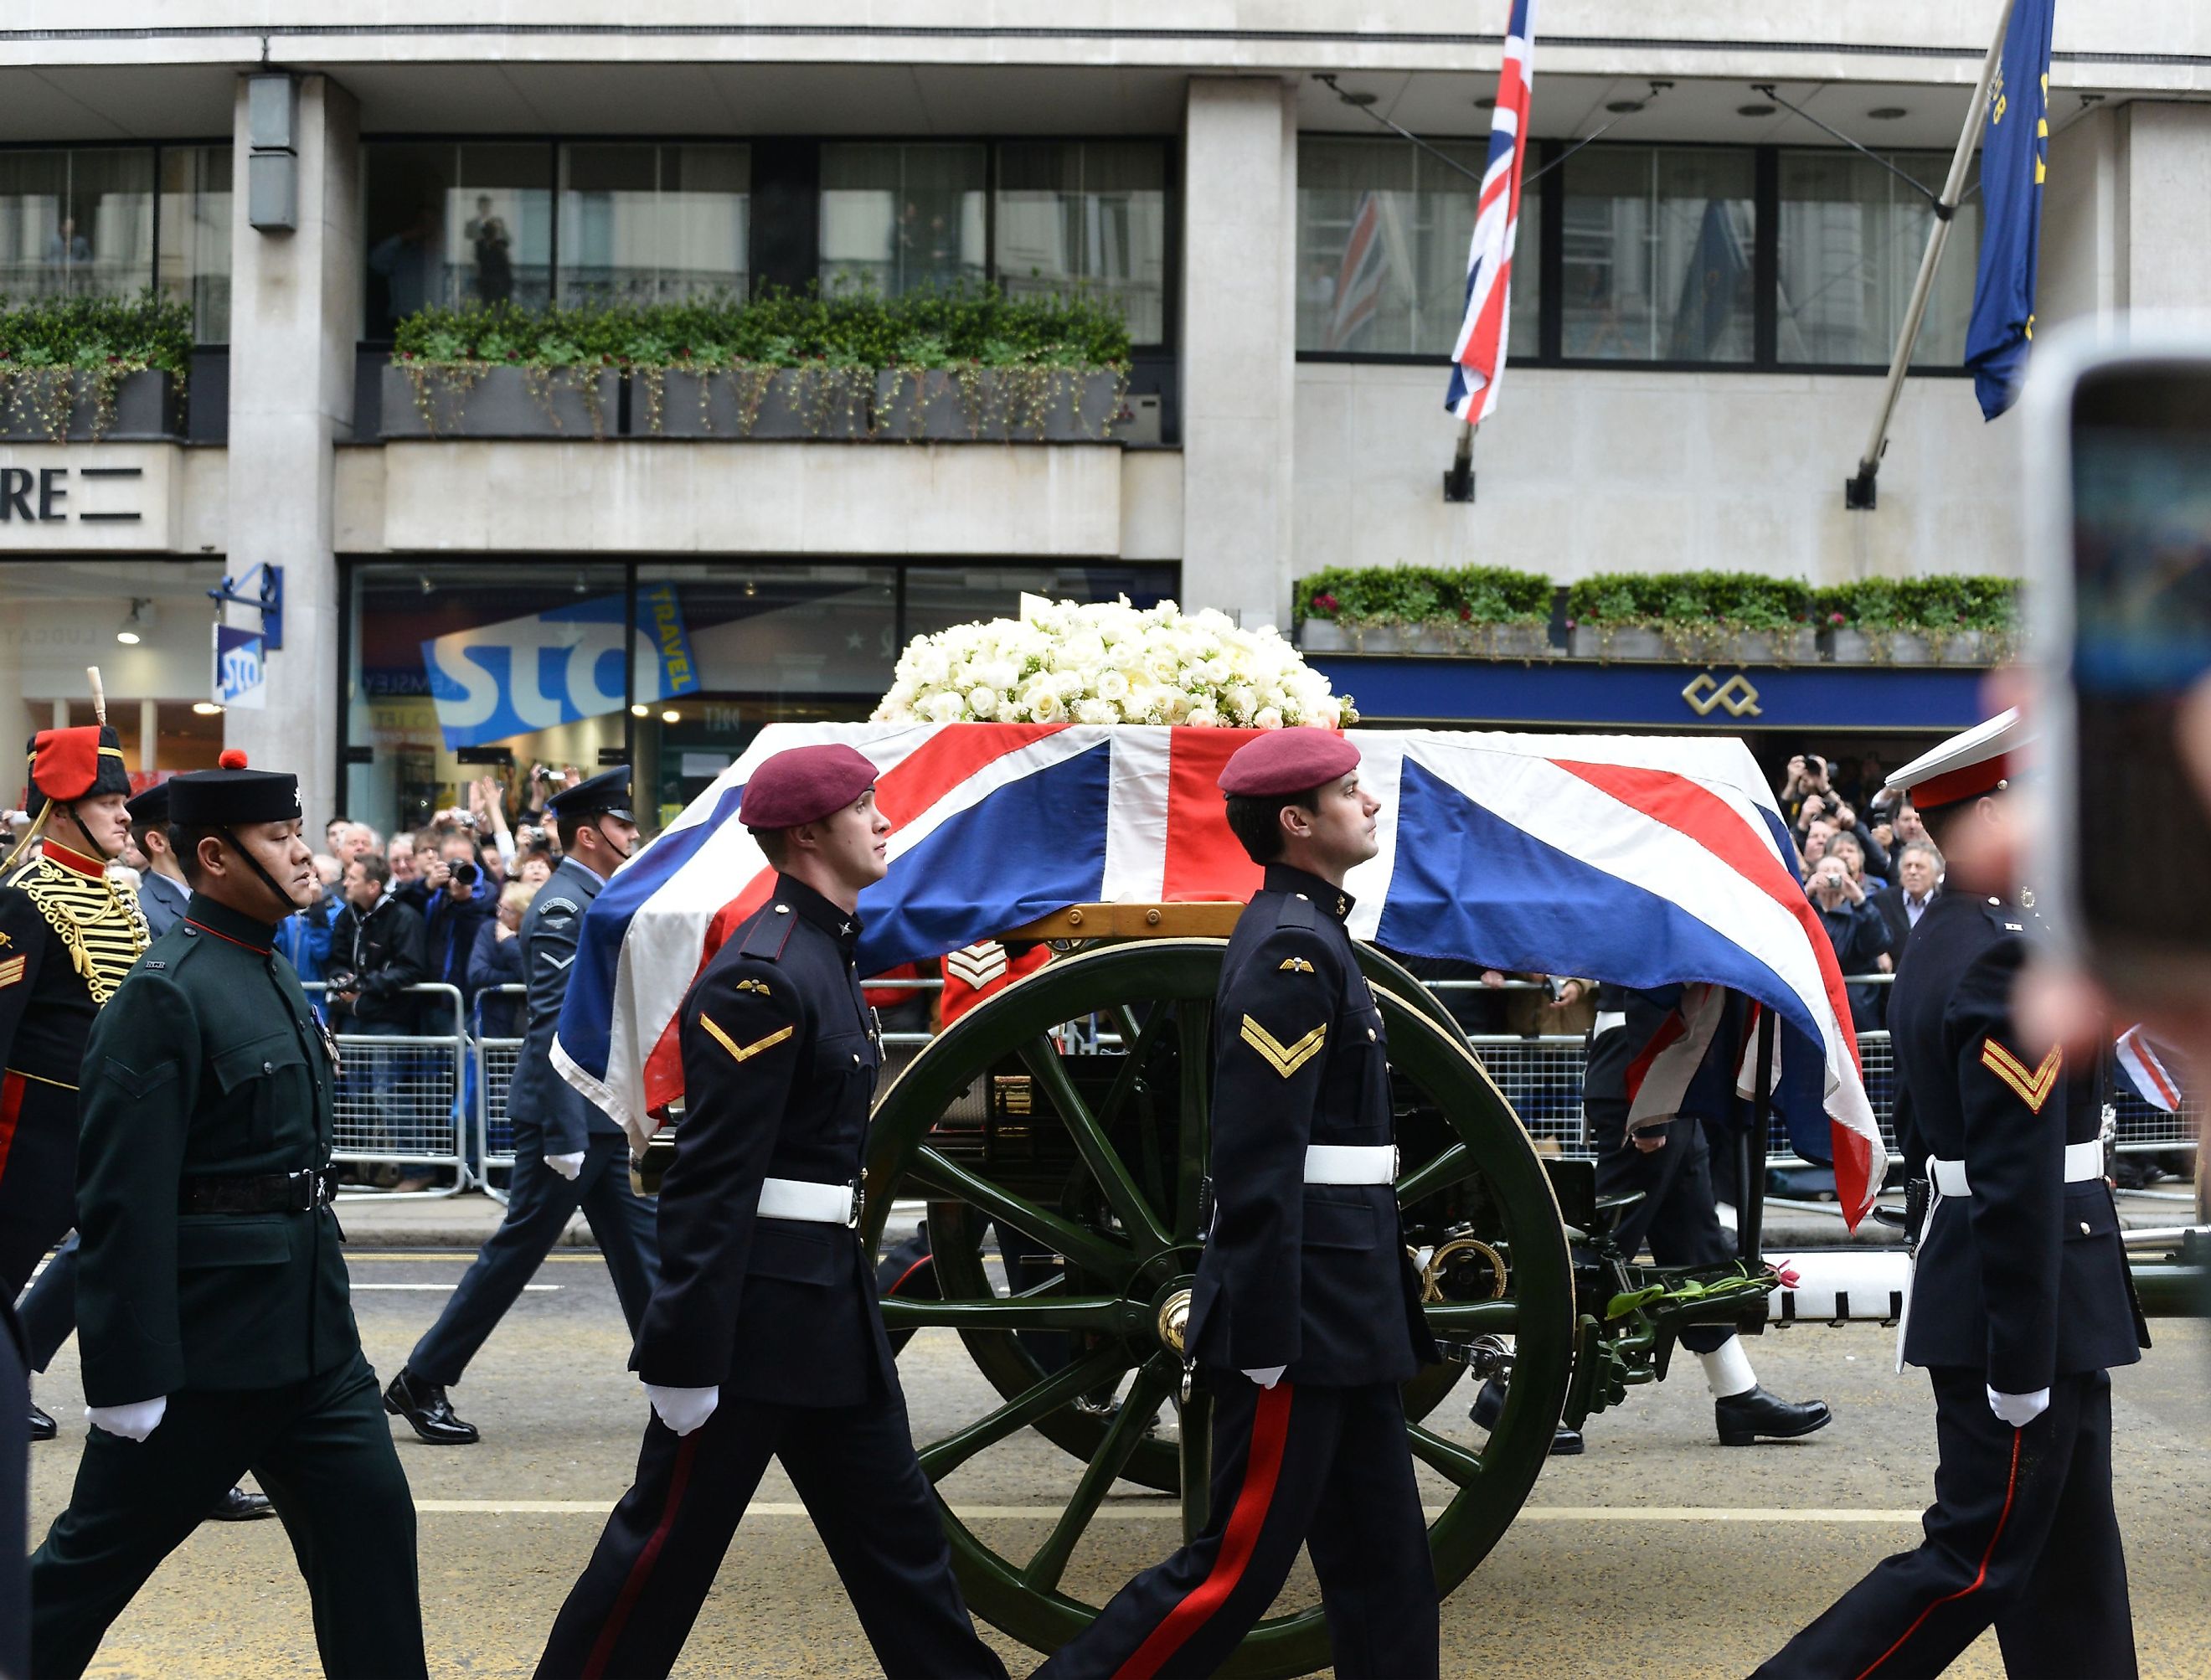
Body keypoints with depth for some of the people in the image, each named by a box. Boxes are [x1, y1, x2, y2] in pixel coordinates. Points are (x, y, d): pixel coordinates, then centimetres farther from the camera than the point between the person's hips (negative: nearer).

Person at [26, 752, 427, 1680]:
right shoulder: (163, 995, -17)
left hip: (314, 1335, 8)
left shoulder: (275, 976, 11)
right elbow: (123, 1202, -20)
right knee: (99, 1554, 6)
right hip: (203, 1353, -8)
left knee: (370, 1523, 6)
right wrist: (131, 1377, -21)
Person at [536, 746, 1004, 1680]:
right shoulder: (762, 976, -18)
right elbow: (711, 1180, -22)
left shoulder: (826, 953, 12)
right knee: (671, 1536, 1)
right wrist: (685, 1351, -23)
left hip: (833, 1304, 10)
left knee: (895, 1529, 16)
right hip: (757, 1305, -10)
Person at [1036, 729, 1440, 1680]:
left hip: (1345, 1314, 10)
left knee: (1382, 1566, 13)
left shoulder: (1309, 933, 15)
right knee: (1241, 1565, -5)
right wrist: (1266, 1338, -24)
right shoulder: (1292, 949, -16)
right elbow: (1258, 1163, -22)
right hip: (1304, 1313, -10)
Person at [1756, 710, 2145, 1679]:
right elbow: (2017, 1176, -24)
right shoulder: (2009, 956, -21)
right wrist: (2023, 1364, -22)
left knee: (2069, 1563, 16)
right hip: (2026, 1300, -10)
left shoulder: (1941, 939, 10)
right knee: (1977, 1560, -2)